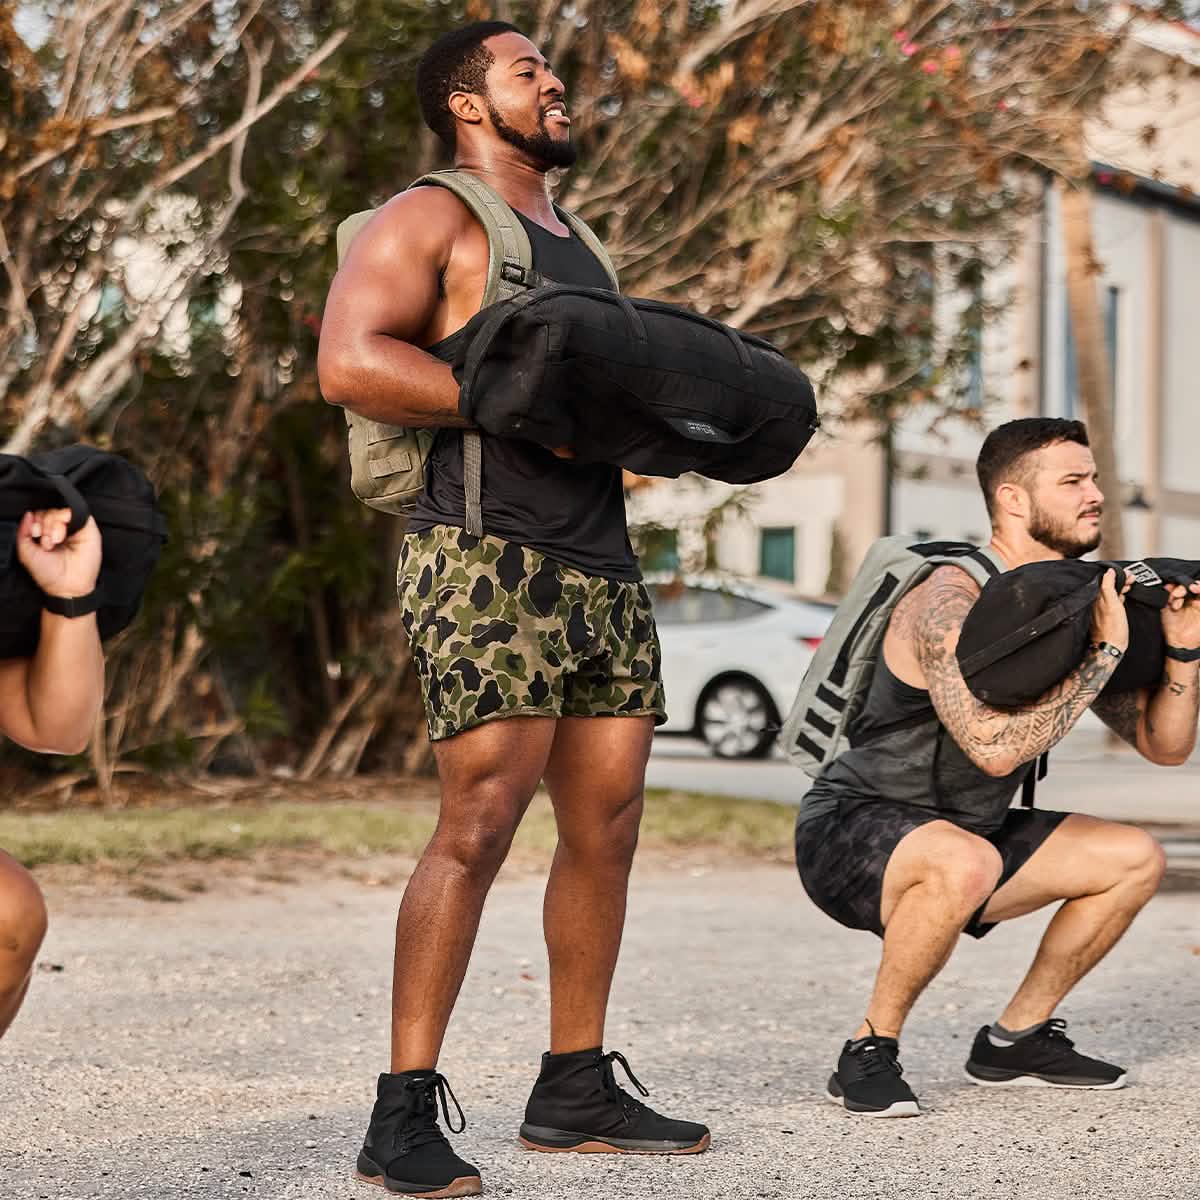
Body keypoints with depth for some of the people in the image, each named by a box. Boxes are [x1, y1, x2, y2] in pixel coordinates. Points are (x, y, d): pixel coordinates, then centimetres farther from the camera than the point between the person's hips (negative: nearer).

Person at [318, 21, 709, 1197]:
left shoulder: (573, 244, 25)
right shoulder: (430, 219, 0)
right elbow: (350, 362, -15)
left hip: (599, 559, 8)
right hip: (485, 555, -8)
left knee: (606, 824, 7)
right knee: (480, 821, -15)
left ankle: (575, 1090, 16)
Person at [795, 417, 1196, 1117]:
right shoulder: (950, 603, -23)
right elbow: (998, 747, -37)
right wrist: (1106, 654, -28)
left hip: (962, 834, 9)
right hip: (850, 833, -9)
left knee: (1136, 860, 5)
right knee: (965, 864, -39)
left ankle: (1016, 1040, 15)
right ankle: (870, 1052, -18)